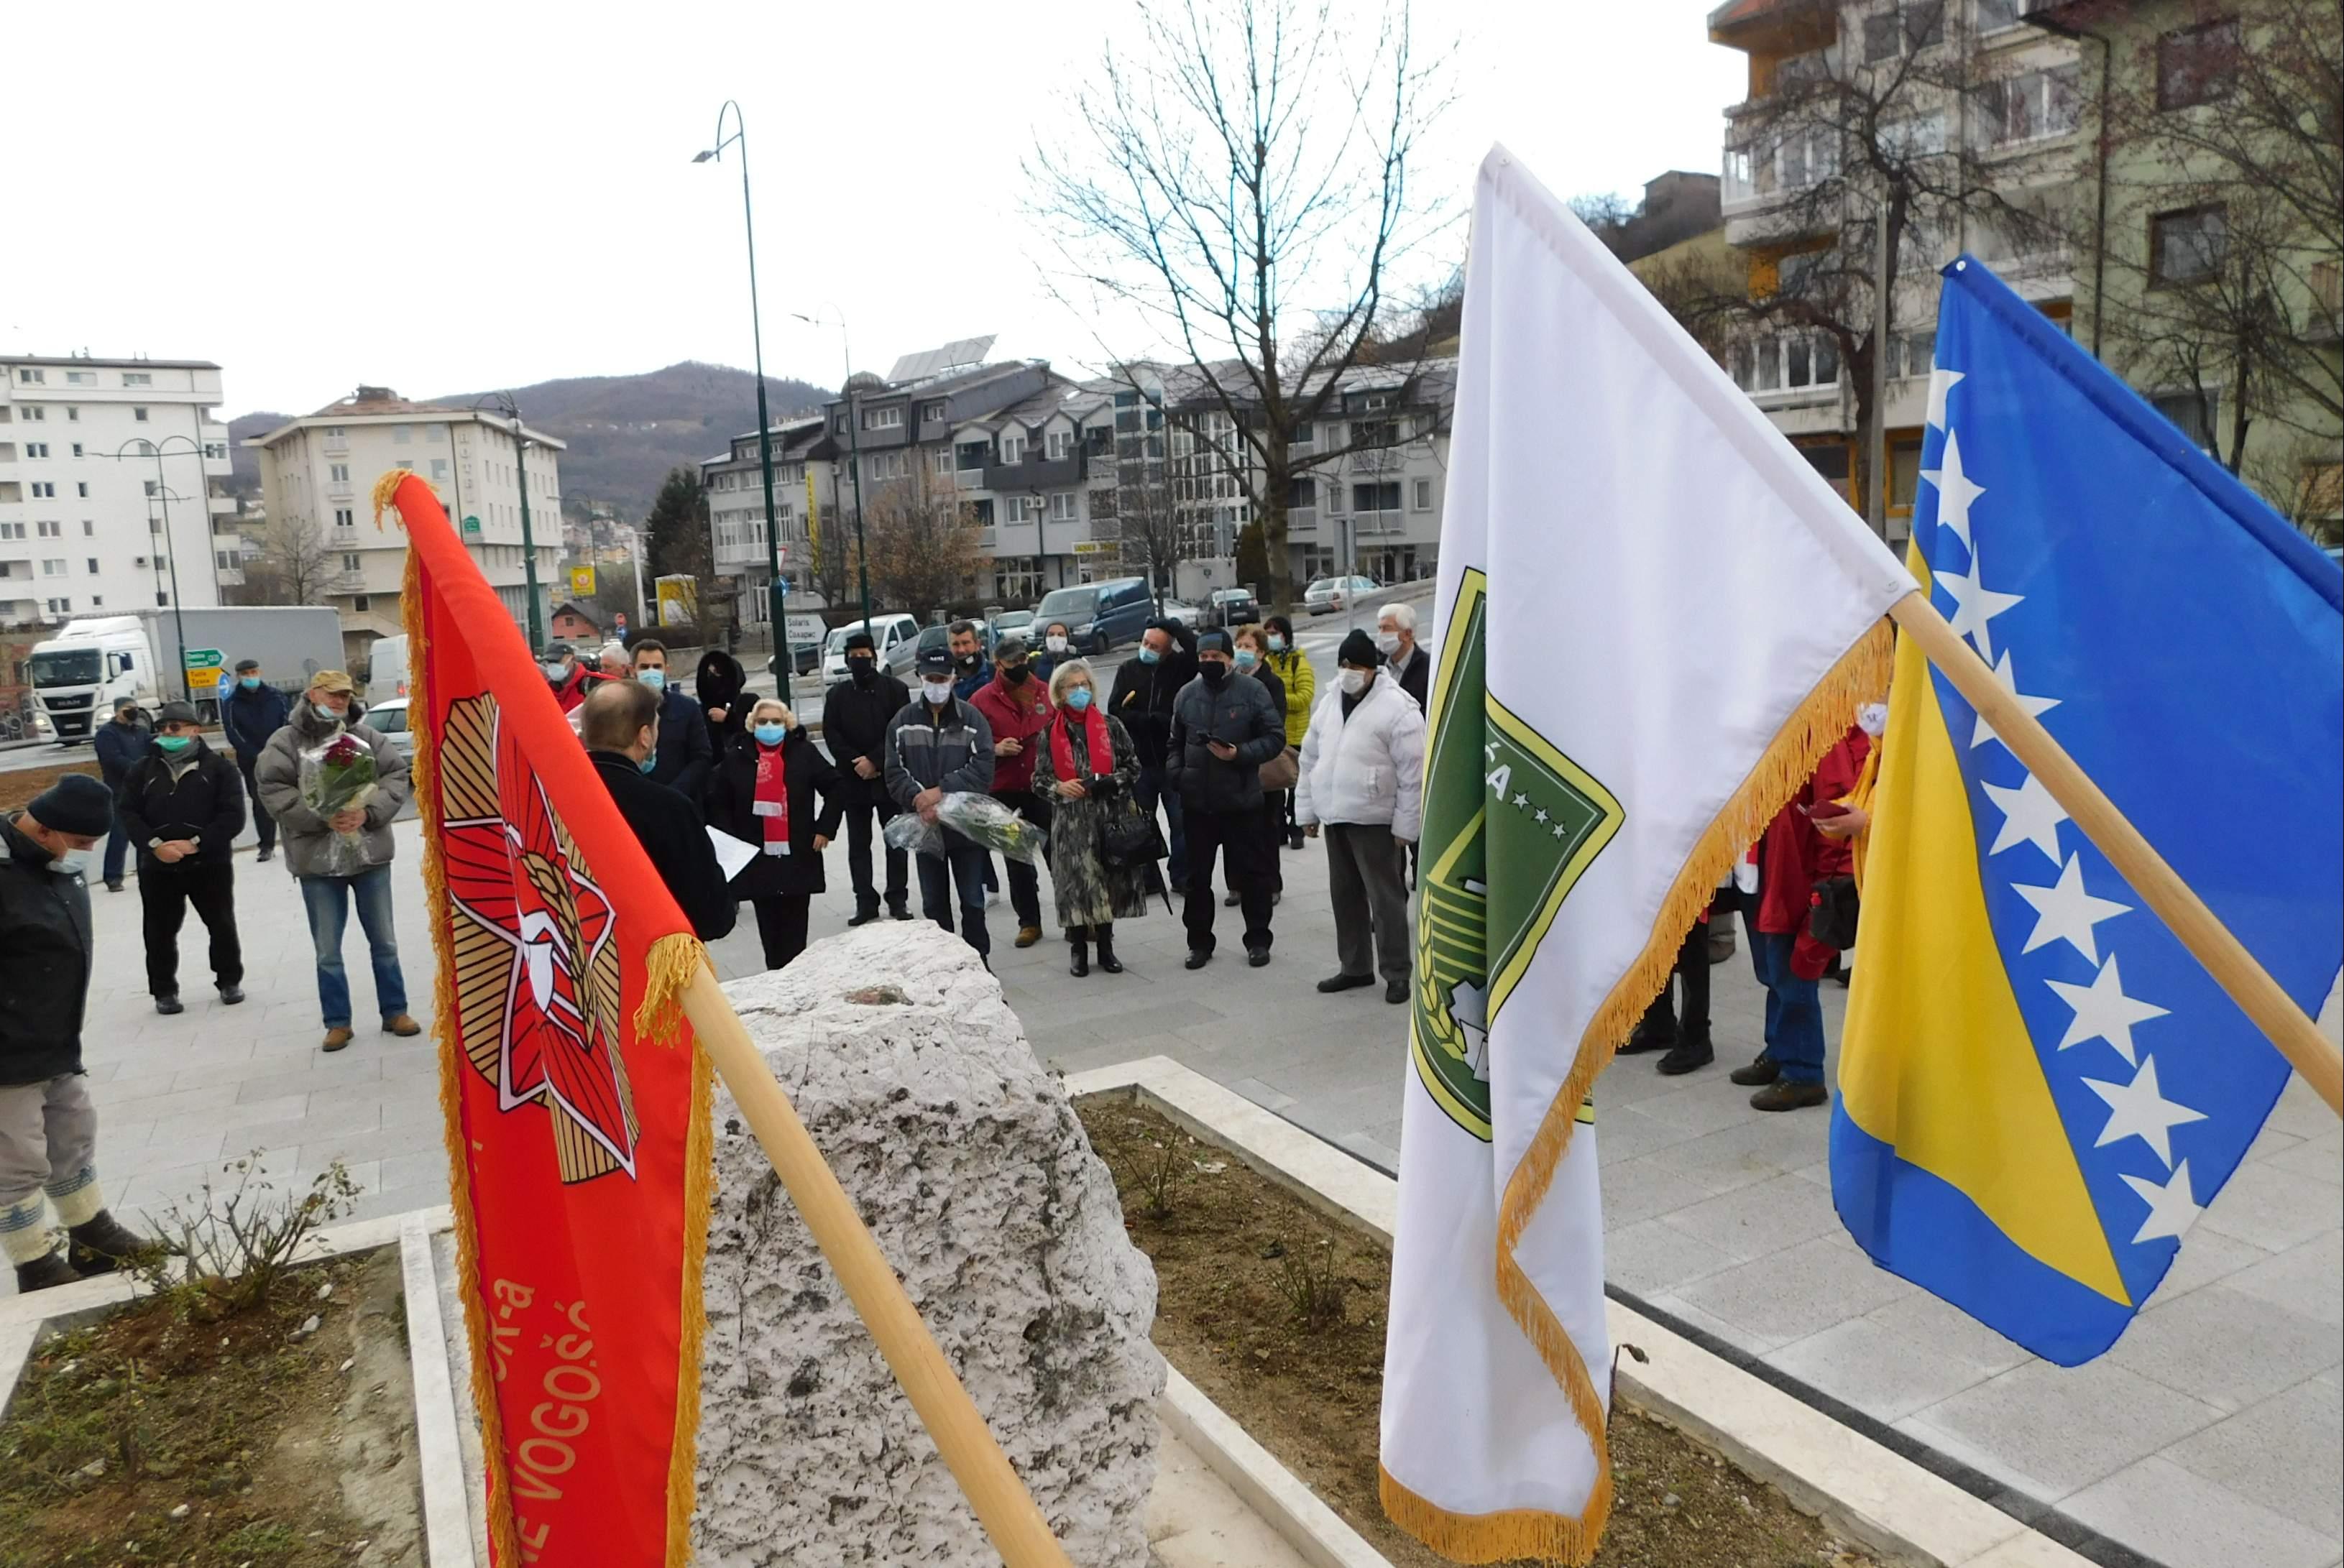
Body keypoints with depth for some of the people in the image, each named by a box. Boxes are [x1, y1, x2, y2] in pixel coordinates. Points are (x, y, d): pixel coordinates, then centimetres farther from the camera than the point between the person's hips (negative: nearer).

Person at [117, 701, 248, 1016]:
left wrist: (196, 843, -17)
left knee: (222, 925, 8)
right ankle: (164, 990, 20)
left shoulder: (219, 767, -3)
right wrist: (153, 844, -15)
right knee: (160, 931, 7)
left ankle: (230, 980, 25)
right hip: (157, 867, 2)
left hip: (210, 863, -2)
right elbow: (126, 811, 0)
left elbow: (233, 815, -9)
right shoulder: (145, 769, 5)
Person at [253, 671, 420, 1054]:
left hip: (370, 853, 2)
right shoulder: (285, 742, -3)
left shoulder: (367, 736, 3)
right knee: (327, 949, 7)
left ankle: (395, 1012, 24)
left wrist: (367, 812, -18)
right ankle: (338, 1022, 20)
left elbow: (397, 776, -2)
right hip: (317, 859, -1)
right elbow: (274, 791, -11)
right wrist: (323, 818, -22)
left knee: (384, 940, 11)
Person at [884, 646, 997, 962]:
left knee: (973, 901, 7)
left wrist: (941, 790, -19)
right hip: (924, 826, 2)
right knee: (934, 903, 12)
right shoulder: (902, 722, 3)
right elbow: (895, 773, -3)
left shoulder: (972, 719, -3)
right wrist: (918, 799, -19)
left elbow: (982, 770, -12)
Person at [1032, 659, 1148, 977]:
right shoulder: (1050, 734, 4)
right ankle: (1078, 949, 14)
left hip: (1108, 816, 1)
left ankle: (1105, 946, 20)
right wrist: (1059, 787, -13)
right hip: (1070, 821, -1)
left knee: (1109, 877, 5)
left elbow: (1133, 766, 6)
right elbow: (1039, 779, 7)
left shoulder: (1111, 726, 4)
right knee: (1075, 879, 0)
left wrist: (1112, 781, -11)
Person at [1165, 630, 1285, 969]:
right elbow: (1175, 741, 16)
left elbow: (1275, 737, -6)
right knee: (1198, 875, 11)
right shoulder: (1187, 694, 6)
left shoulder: (1252, 691, -6)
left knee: (1251, 872, 7)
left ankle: (1258, 940, 21)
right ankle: (1199, 941, 23)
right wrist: (1173, 770, -2)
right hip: (1196, 801, 4)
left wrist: (1239, 753, -19)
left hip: (1240, 800, -3)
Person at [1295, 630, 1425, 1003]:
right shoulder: (1330, 703, 10)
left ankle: (1396, 974, 10)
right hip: (1335, 817, 7)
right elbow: (1310, 758, 16)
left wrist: (1405, 826, -14)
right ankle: (1355, 967, 27)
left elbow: (1413, 774, -13)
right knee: (1344, 894, 15)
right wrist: (1307, 810, 13)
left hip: (1374, 819, -7)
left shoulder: (1397, 708, -12)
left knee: (1384, 898, -1)